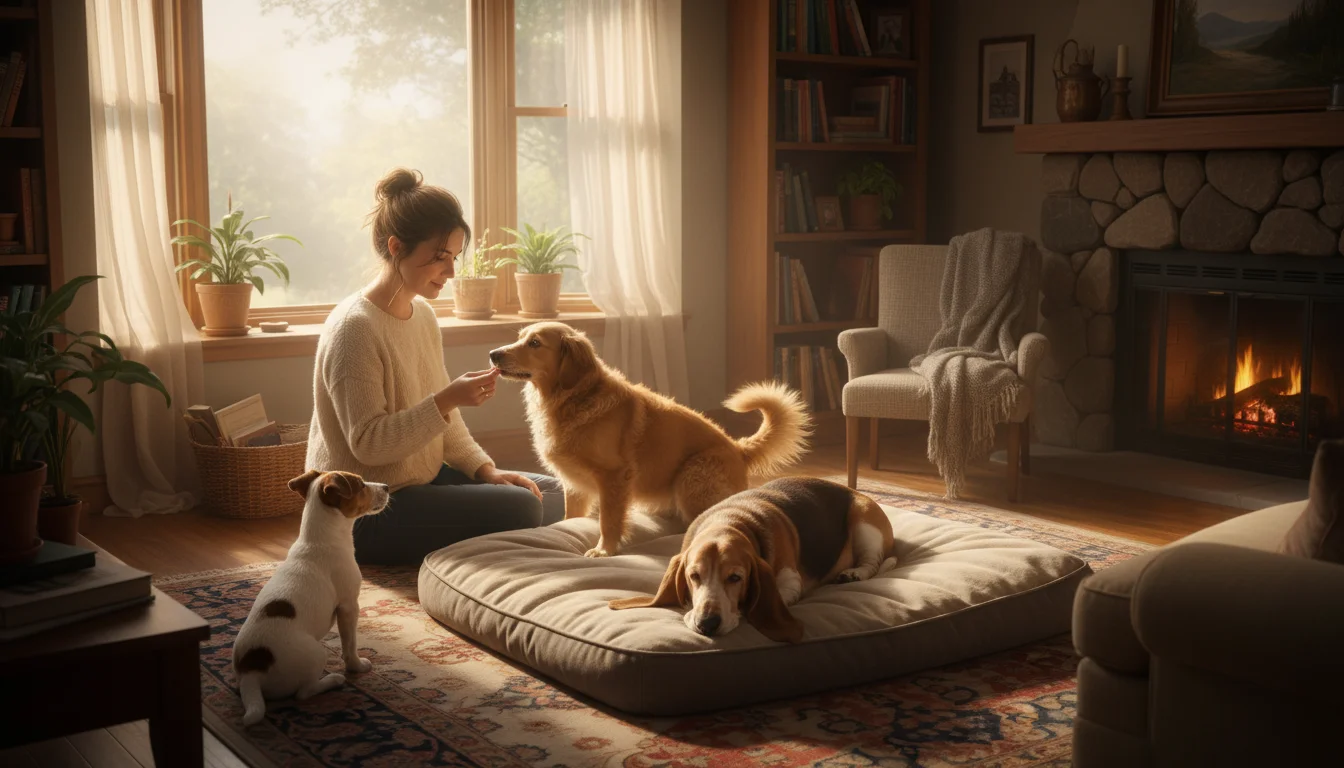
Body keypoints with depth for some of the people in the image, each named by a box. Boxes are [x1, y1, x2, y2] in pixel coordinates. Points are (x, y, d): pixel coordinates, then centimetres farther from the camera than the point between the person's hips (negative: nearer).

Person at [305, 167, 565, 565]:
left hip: (422, 481, 9)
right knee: (521, 509, -23)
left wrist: (485, 468, -1)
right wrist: (448, 398, -31)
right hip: (366, 512, -9)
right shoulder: (354, 328, -20)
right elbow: (367, 444, -23)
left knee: (554, 496, 3)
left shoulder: (422, 314, 7)